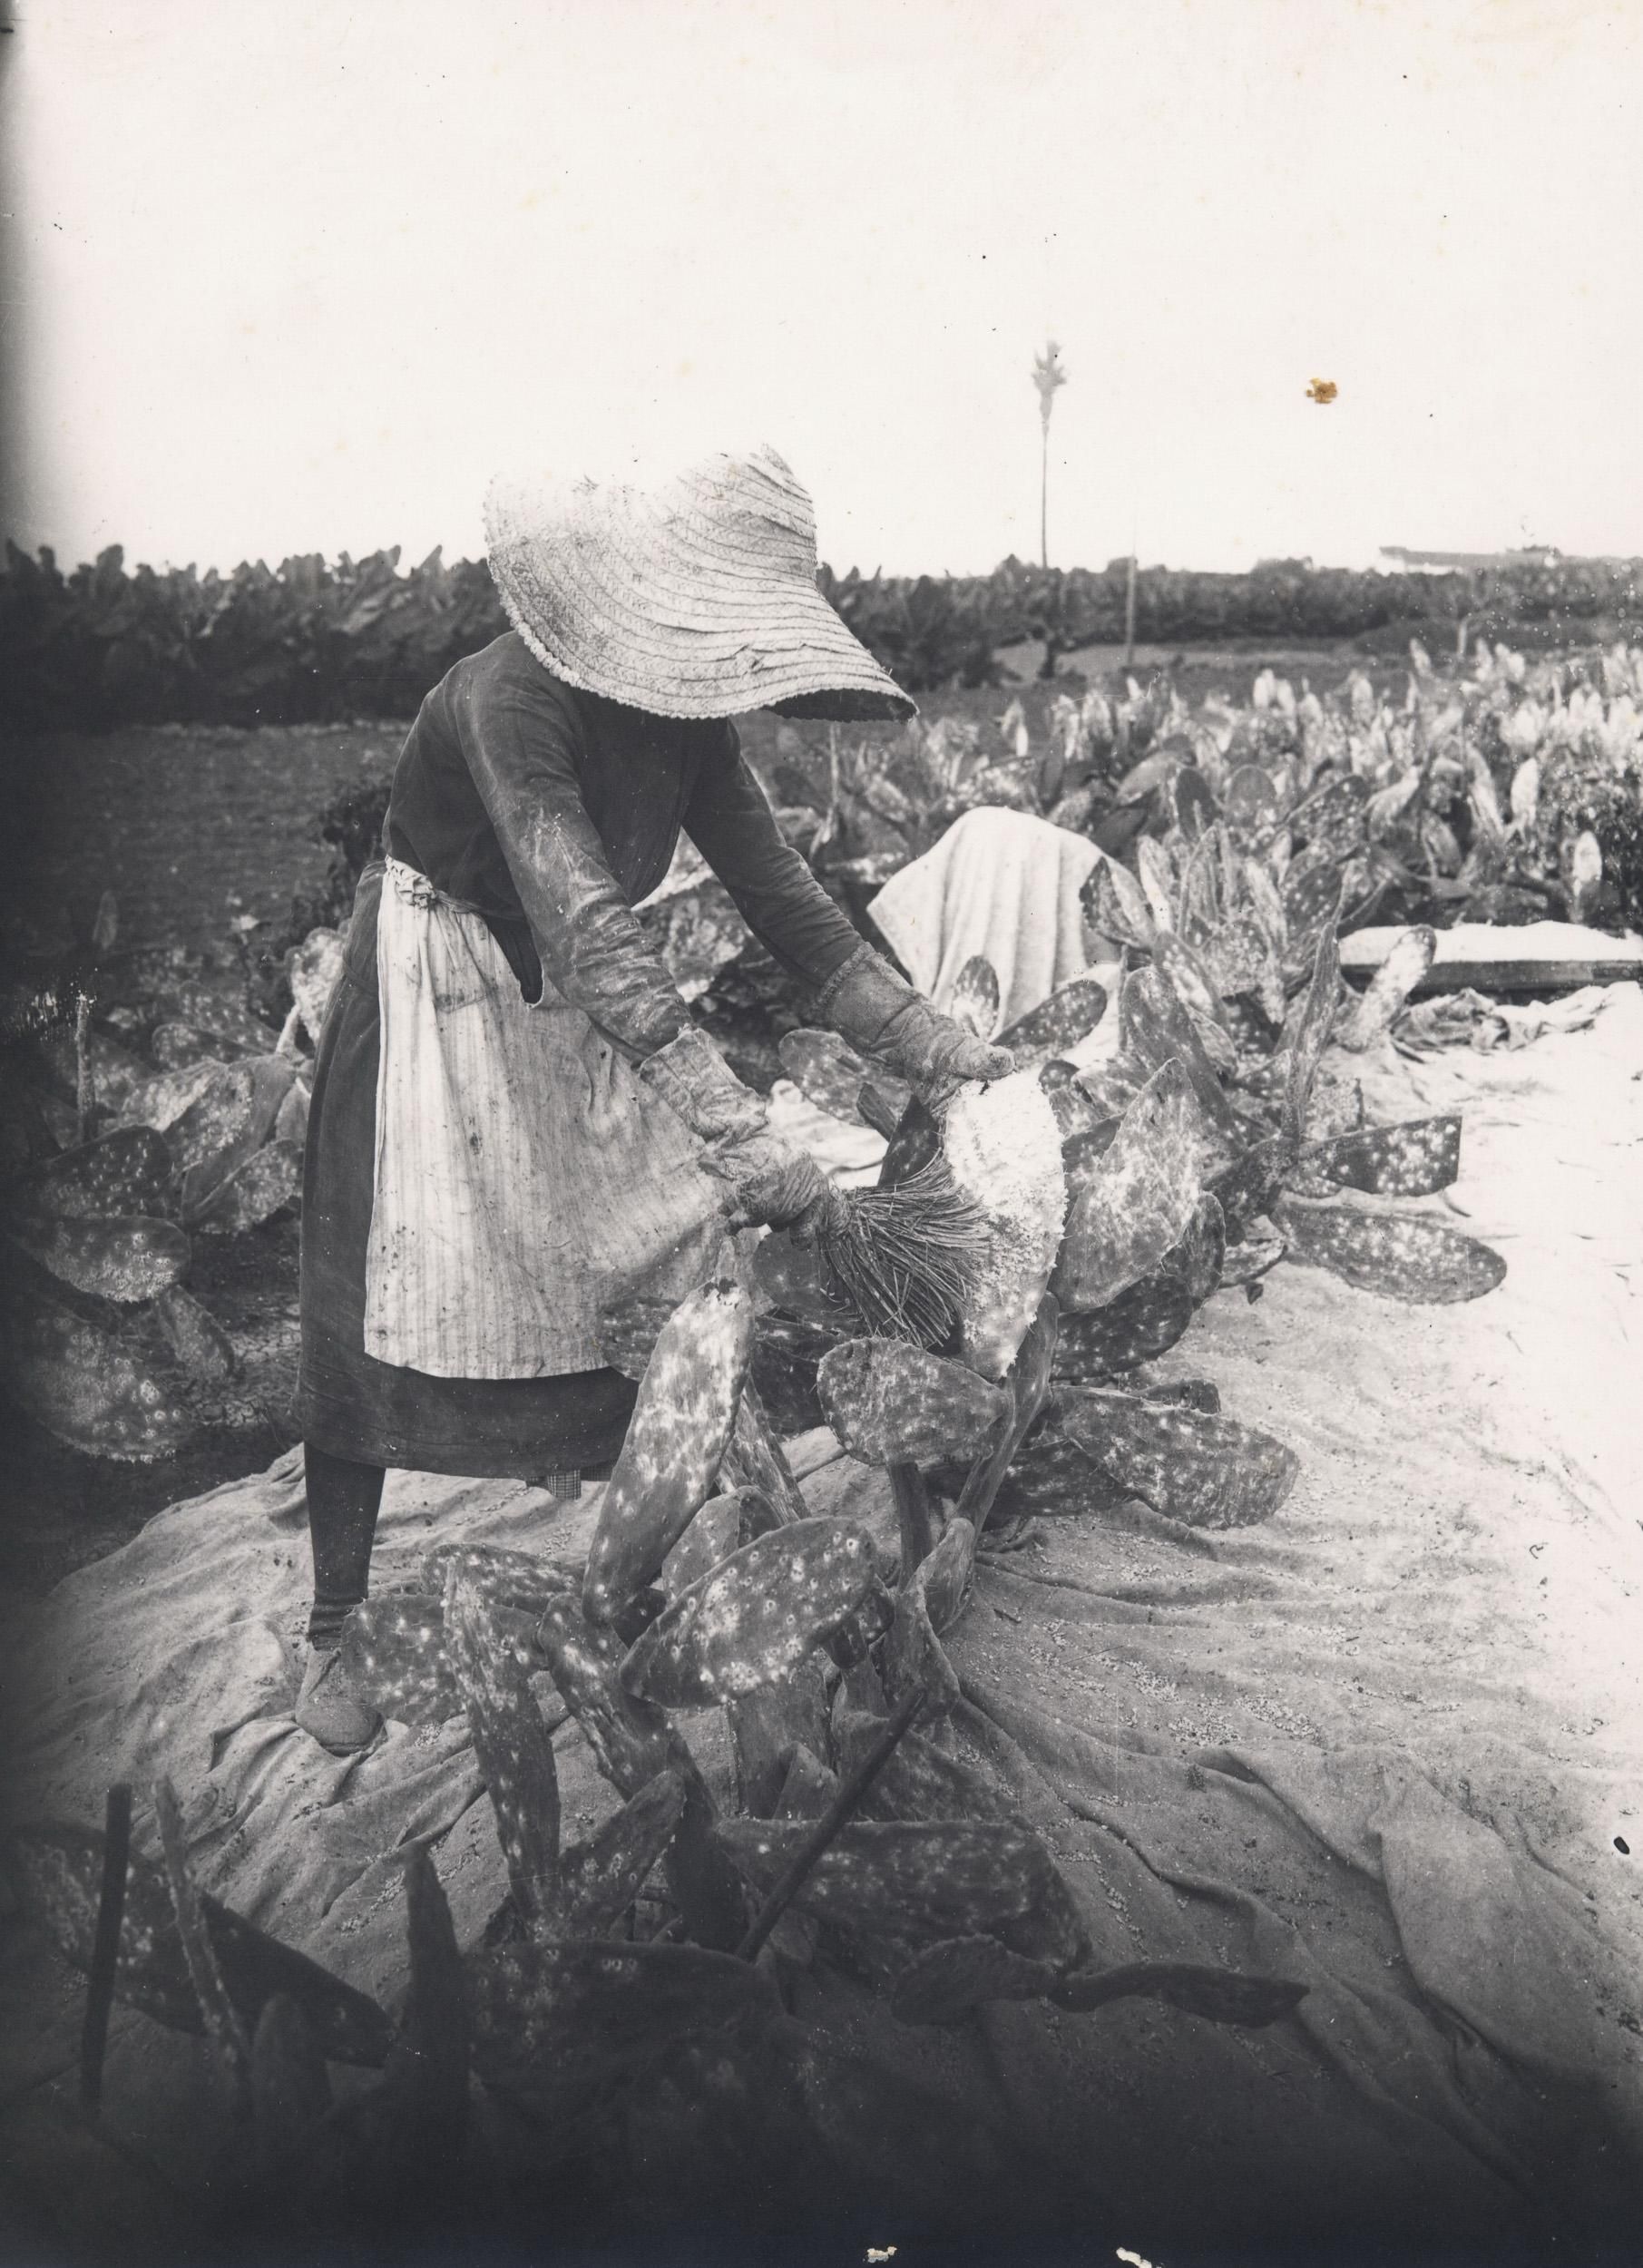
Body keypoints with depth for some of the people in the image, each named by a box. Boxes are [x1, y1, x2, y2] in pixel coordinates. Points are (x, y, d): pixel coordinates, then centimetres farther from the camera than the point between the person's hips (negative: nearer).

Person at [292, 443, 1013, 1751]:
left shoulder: (688, 711, -7)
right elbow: (587, 928, -40)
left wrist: (924, 1042, -11)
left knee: (670, 1255, 3)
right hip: (437, 993, -7)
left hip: (575, 1006, 7)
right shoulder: (511, 700, -31)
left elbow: (775, 883, -4)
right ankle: (337, 1629, 5)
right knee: (389, 1303, -7)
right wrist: (744, 1137, -46)